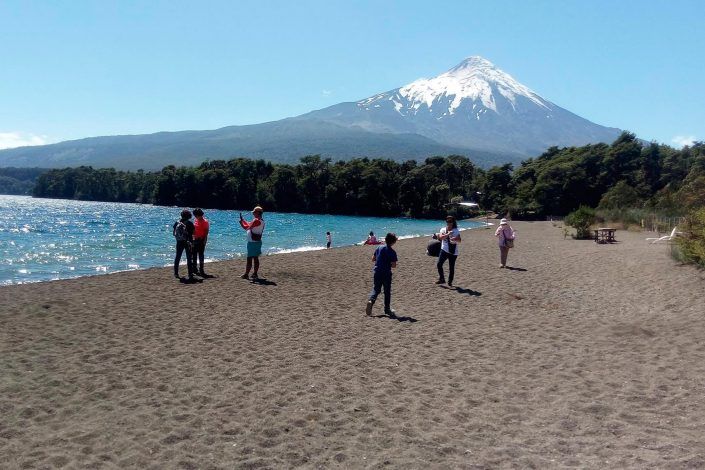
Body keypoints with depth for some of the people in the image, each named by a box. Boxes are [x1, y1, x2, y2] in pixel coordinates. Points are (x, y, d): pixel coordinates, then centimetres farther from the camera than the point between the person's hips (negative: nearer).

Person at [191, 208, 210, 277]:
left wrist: (204, 241, -20)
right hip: (195, 239, 8)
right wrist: (193, 237, 8)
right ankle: (194, 268, 24)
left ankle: (201, 270, -1)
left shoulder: (205, 221, -13)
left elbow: (206, 232, -15)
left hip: (201, 240, -8)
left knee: (201, 255, -5)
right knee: (194, 254, 13)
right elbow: (193, 230, 16)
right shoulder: (196, 220, 10)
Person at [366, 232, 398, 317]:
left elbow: (373, 259, 9)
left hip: (377, 272, 3)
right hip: (386, 274, -3)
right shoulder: (392, 252, -11)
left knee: (375, 289, 9)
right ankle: (387, 309, 18)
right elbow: (394, 265, -15)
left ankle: (370, 300, -20)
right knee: (387, 292, 11)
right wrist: (389, 263, 5)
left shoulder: (379, 248, 2)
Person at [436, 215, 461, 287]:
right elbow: (441, 237, -15)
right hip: (444, 250, 1)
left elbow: (459, 240, -14)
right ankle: (442, 279, 8)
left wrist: (455, 239, -35)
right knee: (439, 264, -9)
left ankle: (450, 282, 16)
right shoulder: (443, 229, 4)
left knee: (451, 268, 3)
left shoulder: (456, 231, -1)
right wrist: (448, 234, -29)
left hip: (453, 252, -1)